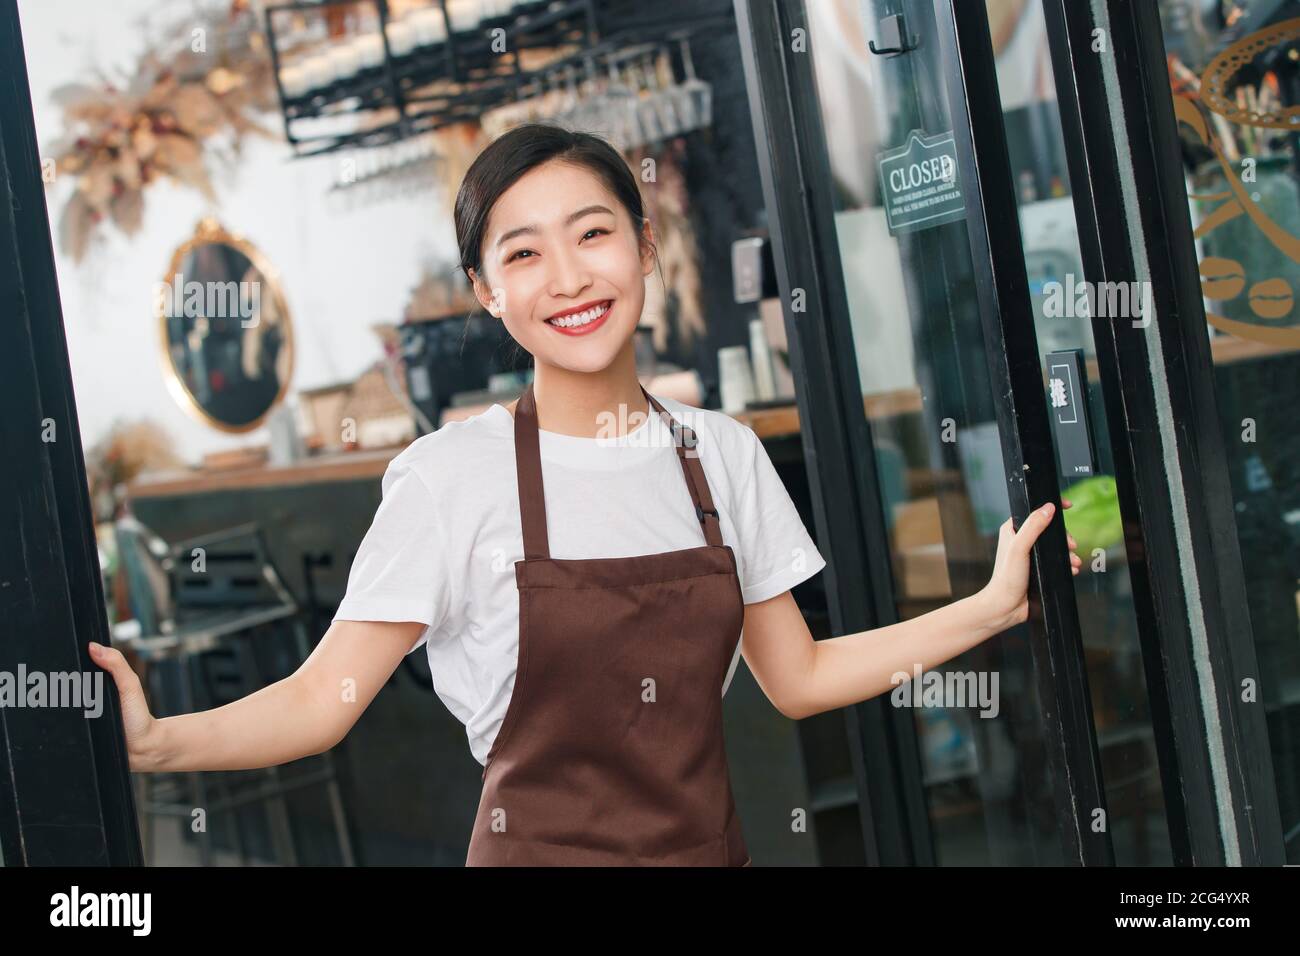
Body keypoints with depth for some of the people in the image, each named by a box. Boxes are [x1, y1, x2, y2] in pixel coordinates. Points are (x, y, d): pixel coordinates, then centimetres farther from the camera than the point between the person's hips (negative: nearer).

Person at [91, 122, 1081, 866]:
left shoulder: (721, 452, 1)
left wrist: (992, 607, 4)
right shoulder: (451, 477, -11)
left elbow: (796, 677, 8)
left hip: (711, 845, 4)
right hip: (540, 847, -4)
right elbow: (323, 697, -14)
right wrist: (154, 740, -30)